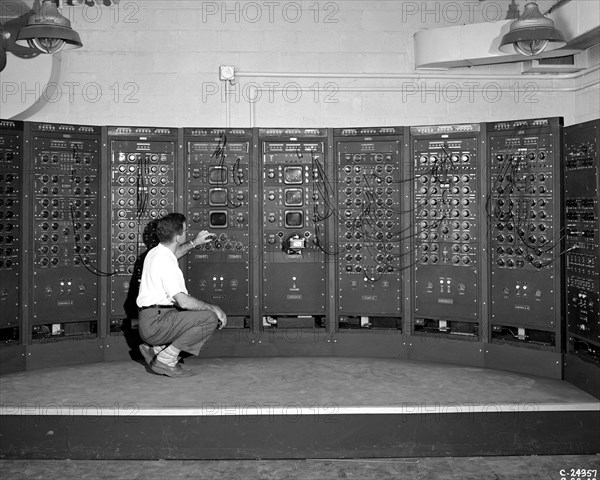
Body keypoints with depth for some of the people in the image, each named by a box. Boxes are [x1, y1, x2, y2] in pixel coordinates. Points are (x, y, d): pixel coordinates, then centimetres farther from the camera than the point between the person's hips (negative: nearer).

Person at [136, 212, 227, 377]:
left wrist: (194, 243, 38)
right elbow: (184, 302, -26)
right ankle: (166, 360, -10)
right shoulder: (166, 263, -20)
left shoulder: (155, 252, 12)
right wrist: (213, 308, -15)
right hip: (155, 323, -10)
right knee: (211, 319, -19)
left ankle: (155, 349, 14)